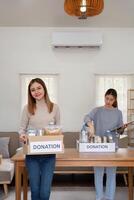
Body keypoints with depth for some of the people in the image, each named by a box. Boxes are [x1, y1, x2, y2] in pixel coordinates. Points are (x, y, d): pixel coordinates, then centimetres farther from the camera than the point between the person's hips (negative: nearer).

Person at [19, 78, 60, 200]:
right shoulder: (27, 108, 0)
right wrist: (22, 136, -16)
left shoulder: (54, 107, 2)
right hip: (32, 153, 0)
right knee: (35, 190, 8)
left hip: (49, 154, 0)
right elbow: (22, 128, 6)